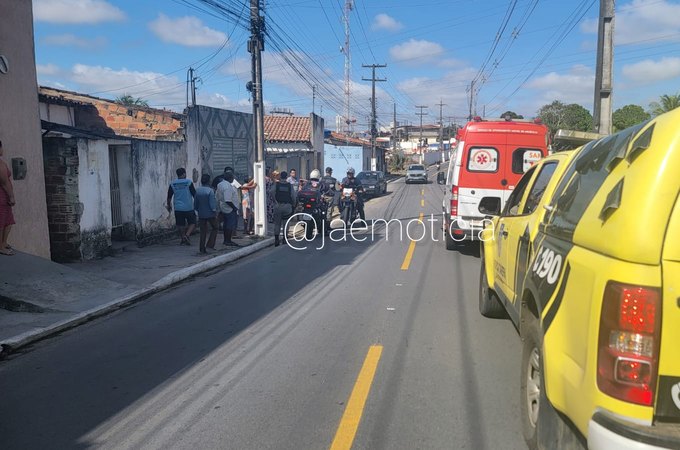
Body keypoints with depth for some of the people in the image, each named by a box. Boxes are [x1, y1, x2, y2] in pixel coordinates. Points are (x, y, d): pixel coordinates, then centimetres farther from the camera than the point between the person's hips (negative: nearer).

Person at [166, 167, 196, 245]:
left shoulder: (172, 184, 4)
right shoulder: (188, 182, -7)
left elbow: (169, 196, 10)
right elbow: (194, 194, -4)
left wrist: (168, 205, 25)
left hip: (177, 208, 4)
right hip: (188, 208, -3)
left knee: (180, 224, 11)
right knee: (192, 223, 6)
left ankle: (182, 239, 15)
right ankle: (187, 235, -13)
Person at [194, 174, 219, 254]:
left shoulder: (197, 190, 2)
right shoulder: (210, 191, -14)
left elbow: (195, 203, 8)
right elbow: (212, 203, -17)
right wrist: (215, 212, -6)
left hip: (201, 214, 5)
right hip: (210, 214, -5)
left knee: (203, 231, 9)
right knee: (214, 228, 14)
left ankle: (202, 248, 8)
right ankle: (210, 244, 4)